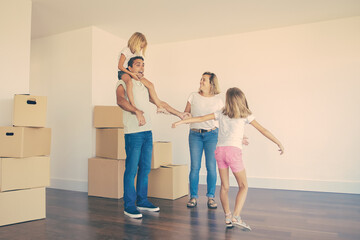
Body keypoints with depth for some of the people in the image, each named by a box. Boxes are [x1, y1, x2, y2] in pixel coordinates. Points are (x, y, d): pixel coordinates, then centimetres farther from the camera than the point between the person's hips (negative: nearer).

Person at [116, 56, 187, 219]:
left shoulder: (144, 86, 21)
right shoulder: (123, 84, 0)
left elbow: (160, 103, 27)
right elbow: (120, 100, -21)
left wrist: (179, 114, 28)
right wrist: (137, 111, -36)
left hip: (147, 132, 7)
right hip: (133, 132, -7)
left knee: (145, 168, 10)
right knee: (132, 169, -5)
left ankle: (142, 201, 22)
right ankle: (129, 205, 6)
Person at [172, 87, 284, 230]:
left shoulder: (221, 113, 12)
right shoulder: (245, 115, 7)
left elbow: (200, 119, 8)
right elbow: (262, 130, 10)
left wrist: (180, 122, 14)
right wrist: (279, 143, 19)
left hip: (220, 150, 3)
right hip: (234, 150, -3)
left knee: (224, 186, 12)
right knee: (243, 186, 9)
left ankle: (227, 217, 17)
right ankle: (236, 217, -3)